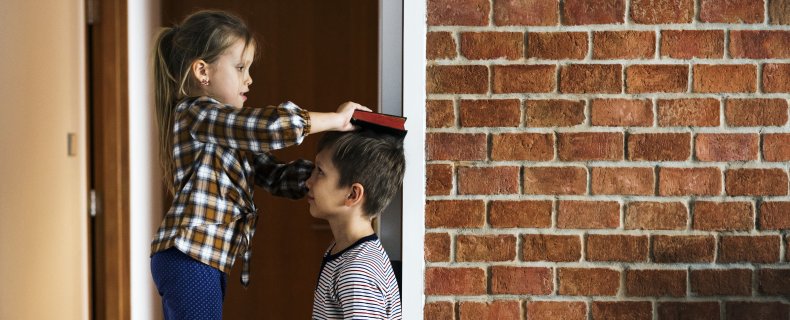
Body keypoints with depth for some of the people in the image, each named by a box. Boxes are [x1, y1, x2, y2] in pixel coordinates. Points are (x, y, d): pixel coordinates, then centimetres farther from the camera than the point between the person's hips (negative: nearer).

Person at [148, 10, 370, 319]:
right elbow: (275, 125, -25)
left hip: (207, 261, 10)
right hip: (189, 260, -10)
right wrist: (336, 119, -11)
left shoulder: (229, 129, 21)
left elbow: (275, 175, 15)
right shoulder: (196, 113, -11)